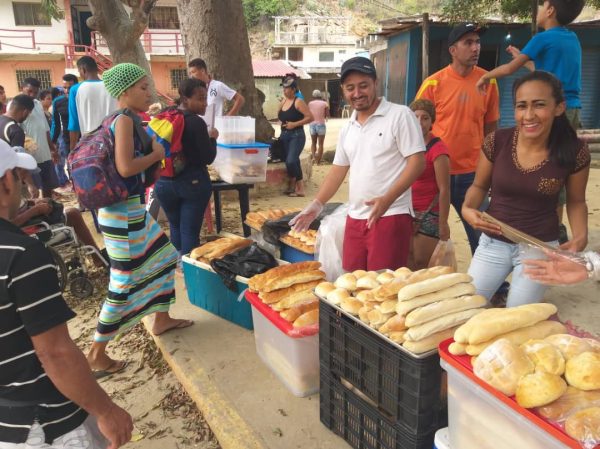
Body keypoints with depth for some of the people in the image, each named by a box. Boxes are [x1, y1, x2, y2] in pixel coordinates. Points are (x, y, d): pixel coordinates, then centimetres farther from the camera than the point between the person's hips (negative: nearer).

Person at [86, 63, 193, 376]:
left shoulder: (126, 120, 12)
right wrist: (156, 153, -10)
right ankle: (96, 354, 13)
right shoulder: (124, 119, -17)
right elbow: (125, 167, -26)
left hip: (134, 208, 10)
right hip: (122, 212, -10)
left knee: (165, 256, 21)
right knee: (124, 283, -1)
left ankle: (161, 320, 37)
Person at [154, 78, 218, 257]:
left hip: (164, 182, 6)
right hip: (193, 182, -6)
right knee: (190, 231, 1)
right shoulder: (196, 122, -15)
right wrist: (212, 138, 3)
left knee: (175, 226, 21)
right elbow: (208, 158, -12)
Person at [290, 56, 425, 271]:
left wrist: (387, 200, -21)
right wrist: (317, 204, 12)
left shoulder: (400, 115, -5)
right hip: (355, 218, 7)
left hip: (391, 216, -6)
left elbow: (417, 162, -10)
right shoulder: (347, 128, 15)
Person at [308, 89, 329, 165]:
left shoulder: (310, 103, 2)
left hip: (312, 124, 2)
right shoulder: (324, 103, -3)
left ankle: (313, 156, -3)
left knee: (313, 142, 18)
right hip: (321, 124, -2)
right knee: (320, 144, 6)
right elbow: (327, 115, -4)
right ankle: (318, 160, 6)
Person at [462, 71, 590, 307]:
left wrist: (581, 236, -15)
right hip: (493, 243, 1)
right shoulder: (497, 142, -14)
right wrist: (468, 209, -19)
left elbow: (576, 201, 3)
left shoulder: (574, 152, -14)